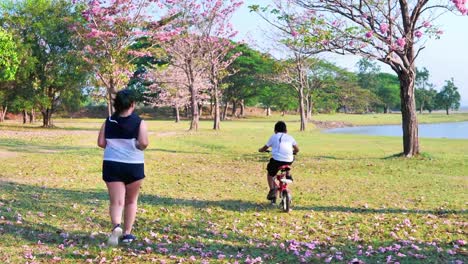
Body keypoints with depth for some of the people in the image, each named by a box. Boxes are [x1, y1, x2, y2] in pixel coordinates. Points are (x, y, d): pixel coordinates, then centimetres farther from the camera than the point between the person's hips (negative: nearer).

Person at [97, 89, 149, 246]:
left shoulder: (109, 122, 1)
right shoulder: (139, 122, -8)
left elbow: (100, 143, -2)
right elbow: (143, 143, -19)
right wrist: (138, 148, 2)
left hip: (111, 165, 1)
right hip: (134, 166, -1)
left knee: (116, 201, 0)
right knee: (131, 201, 17)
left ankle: (116, 226, -27)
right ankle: (127, 233, 21)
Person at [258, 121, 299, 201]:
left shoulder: (273, 137, 14)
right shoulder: (290, 137, 18)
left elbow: (265, 148, 21)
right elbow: (297, 149, 21)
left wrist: (260, 150, 42)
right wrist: (293, 152, 43)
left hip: (277, 160, -2)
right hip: (289, 161, 2)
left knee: (270, 174, 22)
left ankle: (272, 190, 5)